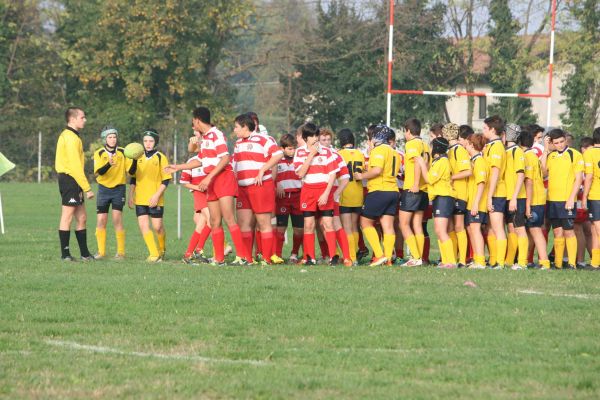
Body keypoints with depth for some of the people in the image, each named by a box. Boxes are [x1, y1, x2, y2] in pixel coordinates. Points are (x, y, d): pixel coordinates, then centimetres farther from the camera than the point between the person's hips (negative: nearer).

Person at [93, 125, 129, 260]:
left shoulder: (123, 153, -1)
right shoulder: (99, 153, -2)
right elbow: (98, 171, -17)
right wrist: (108, 164, -36)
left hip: (119, 189, -1)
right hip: (103, 189, 1)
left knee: (117, 219, -11)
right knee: (101, 220, 0)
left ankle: (121, 252, -7)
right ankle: (101, 251, 11)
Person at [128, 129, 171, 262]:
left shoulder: (161, 158, -2)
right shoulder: (139, 157, 10)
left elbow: (166, 180, -4)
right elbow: (133, 178, 18)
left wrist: (157, 195, -14)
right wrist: (131, 196, 11)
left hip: (156, 200, -3)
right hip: (140, 199, 3)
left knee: (157, 227, -1)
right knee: (143, 225, -9)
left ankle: (162, 250, 25)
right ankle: (154, 254, -6)